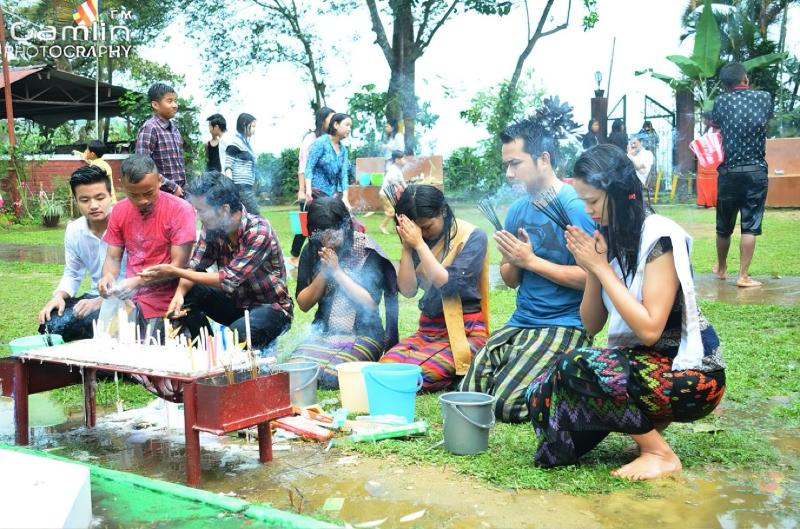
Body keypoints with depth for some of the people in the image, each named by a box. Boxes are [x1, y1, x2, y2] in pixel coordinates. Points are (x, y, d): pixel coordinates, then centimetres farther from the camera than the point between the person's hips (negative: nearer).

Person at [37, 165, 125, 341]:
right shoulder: (73, 231, 5)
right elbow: (72, 274, 18)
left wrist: (101, 301, -25)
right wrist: (59, 296, -3)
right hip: (95, 298, 7)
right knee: (50, 324, -14)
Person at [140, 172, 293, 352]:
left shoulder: (259, 231, -25)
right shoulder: (212, 228, -7)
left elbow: (229, 280, -28)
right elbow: (195, 266, -4)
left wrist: (175, 272, -26)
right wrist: (180, 293, -26)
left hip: (270, 307, -6)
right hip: (235, 302, 7)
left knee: (238, 332, -36)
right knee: (187, 293, -15)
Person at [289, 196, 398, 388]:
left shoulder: (366, 250, -6)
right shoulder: (312, 251, 5)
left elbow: (370, 303, -13)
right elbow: (303, 304, 3)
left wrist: (337, 271, -16)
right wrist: (323, 273, -13)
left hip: (363, 333, -3)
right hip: (323, 332, 3)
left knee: (331, 375, -28)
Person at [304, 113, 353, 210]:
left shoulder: (343, 149, 11)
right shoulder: (320, 143, -6)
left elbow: (344, 174, 4)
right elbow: (309, 167, -11)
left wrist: (345, 197, -7)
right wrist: (308, 190, -24)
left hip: (335, 193, 6)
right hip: (317, 191, -6)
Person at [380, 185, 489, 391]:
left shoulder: (473, 236, -7)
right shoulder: (416, 239, 6)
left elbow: (447, 284, -18)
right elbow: (407, 290, 0)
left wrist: (419, 244, -18)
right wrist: (406, 246, -9)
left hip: (465, 331, -5)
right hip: (428, 329, 6)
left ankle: (463, 374, 1)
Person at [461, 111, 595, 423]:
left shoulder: (575, 206, -13)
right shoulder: (517, 209, 9)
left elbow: (590, 277, -18)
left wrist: (531, 260, -15)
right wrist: (512, 261, -8)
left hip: (564, 324, -7)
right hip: (520, 323, 7)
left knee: (505, 404, -18)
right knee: (470, 395, -3)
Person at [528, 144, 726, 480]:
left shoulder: (658, 237, -18)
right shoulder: (607, 238, 3)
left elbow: (649, 329, -25)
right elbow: (591, 326, 5)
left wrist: (601, 266, -19)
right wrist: (591, 269, -11)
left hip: (690, 374, -7)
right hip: (639, 362, 7)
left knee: (578, 368, -28)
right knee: (544, 394, -10)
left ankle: (660, 454, -9)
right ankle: (649, 422, 6)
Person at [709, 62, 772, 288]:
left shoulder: (721, 101, -1)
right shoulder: (764, 97, 2)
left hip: (729, 172, 1)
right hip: (757, 171, -1)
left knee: (724, 226, 14)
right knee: (750, 226, 1)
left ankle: (721, 268, 31)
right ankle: (743, 276, -2)